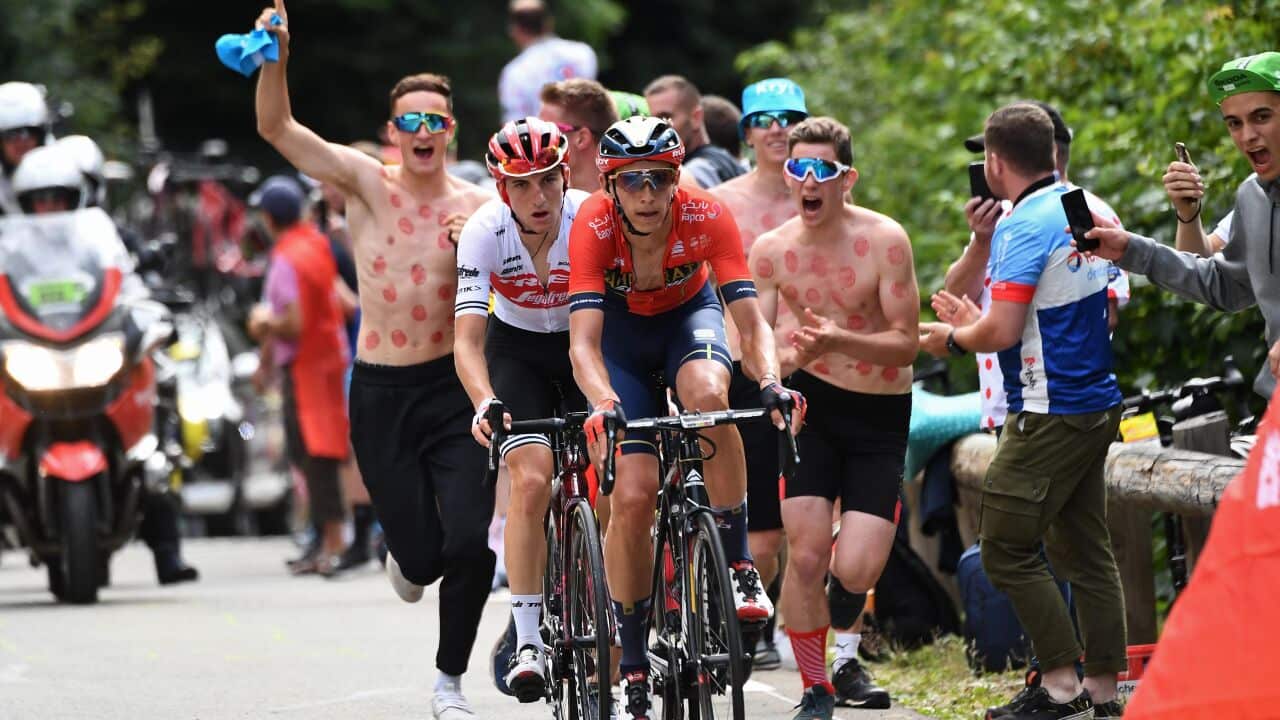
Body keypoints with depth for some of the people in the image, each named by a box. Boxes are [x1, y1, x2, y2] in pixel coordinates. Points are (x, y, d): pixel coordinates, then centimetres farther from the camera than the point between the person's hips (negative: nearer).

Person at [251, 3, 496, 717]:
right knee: (421, 557, -1)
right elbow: (277, 127, -8)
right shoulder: (367, 182, -1)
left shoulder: (478, 205, 0)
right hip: (380, 391, 0)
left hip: (452, 387, 0)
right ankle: (411, 554, 40)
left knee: (470, 544, -10)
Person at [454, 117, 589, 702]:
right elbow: (467, 338, -29)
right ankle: (528, 641, -16)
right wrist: (484, 403, -48)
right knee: (531, 481, -21)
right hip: (518, 351, -1)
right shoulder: (485, 231, -25)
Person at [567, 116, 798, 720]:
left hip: (689, 316, 0)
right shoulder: (594, 225, -32)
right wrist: (604, 404, -57)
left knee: (707, 394, -36)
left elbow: (749, 317, -31)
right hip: (621, 330, 0)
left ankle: (738, 567, -23)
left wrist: (770, 383, -50)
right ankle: (632, 666, -1)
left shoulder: (706, 217, -29)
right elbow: (583, 340, -39)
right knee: (632, 497, -14)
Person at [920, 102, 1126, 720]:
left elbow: (1003, 331, -23)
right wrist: (976, 320, 21)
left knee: (1007, 548, -3)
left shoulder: (1025, 227, -17)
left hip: (1049, 414, -9)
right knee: (1085, 550, 12)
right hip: (1098, 404, 9)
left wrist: (952, 338, 0)